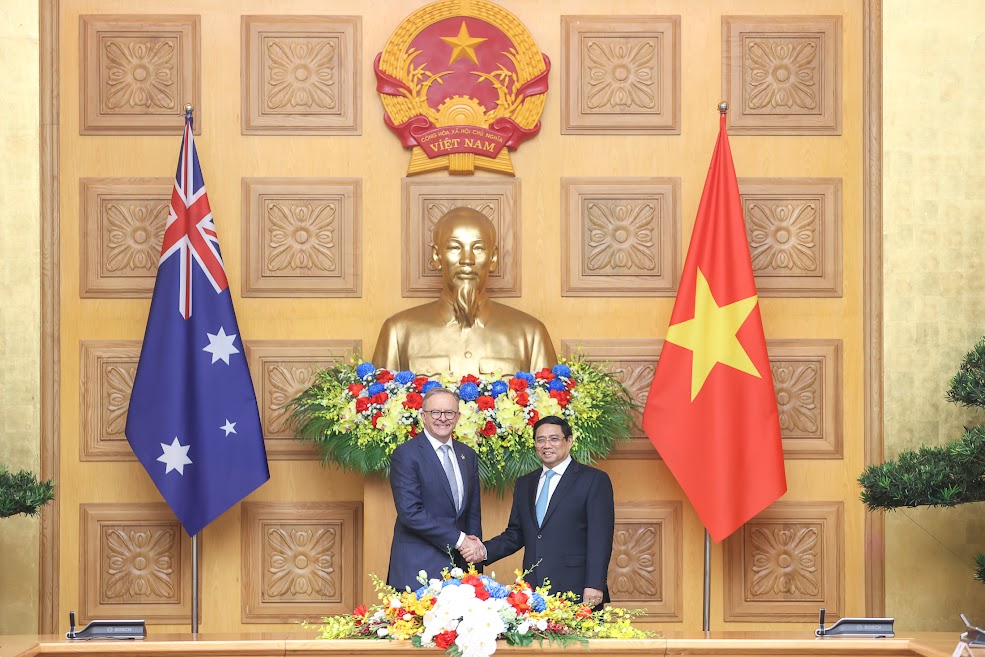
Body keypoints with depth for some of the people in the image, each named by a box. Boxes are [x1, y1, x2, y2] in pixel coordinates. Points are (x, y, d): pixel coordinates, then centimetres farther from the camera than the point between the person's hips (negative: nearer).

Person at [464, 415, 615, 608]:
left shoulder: (594, 480, 1)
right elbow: (515, 534, 20)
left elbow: (600, 537, -6)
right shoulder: (524, 484, 19)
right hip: (533, 592, 5)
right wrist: (484, 551, 1)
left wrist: (594, 586, -14)